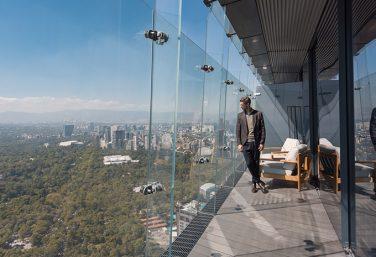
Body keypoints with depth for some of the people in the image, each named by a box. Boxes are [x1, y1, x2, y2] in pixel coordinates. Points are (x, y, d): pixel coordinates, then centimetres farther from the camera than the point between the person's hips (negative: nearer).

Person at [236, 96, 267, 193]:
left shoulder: (258, 114, 0)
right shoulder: (240, 115, 4)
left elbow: (262, 129, 0)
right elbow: (238, 130, 5)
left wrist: (262, 142, -6)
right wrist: (239, 143, -3)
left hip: (256, 143, -1)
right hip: (245, 143, 1)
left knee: (256, 164, 7)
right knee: (249, 163, -2)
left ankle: (254, 183, 24)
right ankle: (259, 181, 17)